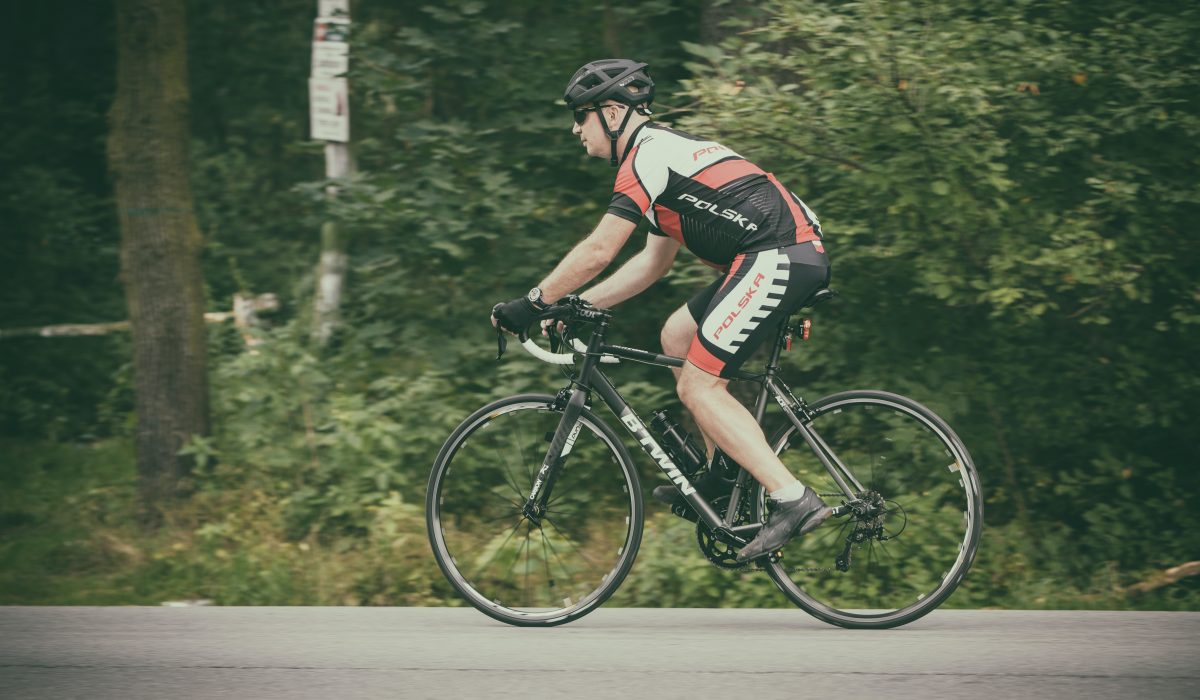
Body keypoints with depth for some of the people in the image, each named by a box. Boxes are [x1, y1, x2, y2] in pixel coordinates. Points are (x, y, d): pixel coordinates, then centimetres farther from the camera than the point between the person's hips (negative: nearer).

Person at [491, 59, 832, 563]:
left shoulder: (647, 156, -7)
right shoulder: (665, 152, 24)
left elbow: (597, 251, -11)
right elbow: (654, 262, 28)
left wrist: (533, 304, -1)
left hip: (778, 259, -10)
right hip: (789, 257, 10)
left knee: (698, 386, -9)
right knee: (677, 335, 20)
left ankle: (792, 500, -17)